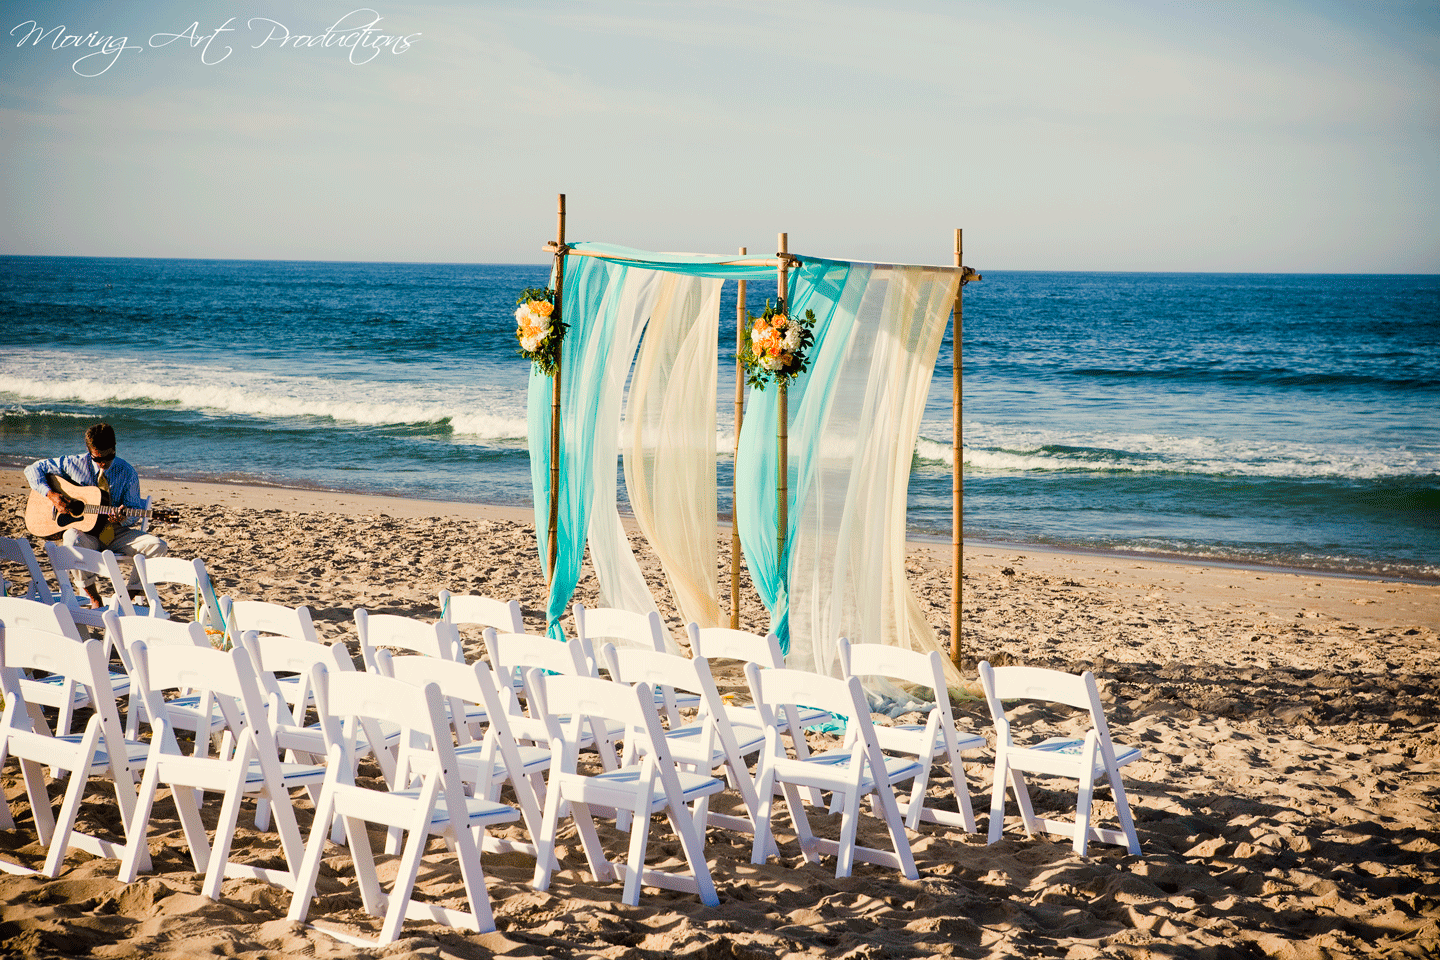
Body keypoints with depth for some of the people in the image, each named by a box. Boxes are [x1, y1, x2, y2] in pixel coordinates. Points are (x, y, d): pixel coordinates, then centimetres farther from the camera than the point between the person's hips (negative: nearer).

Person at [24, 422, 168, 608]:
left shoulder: (126, 472, 1)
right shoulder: (74, 464, 0)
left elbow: (134, 511, 0)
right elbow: (33, 469, 6)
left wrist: (124, 518, -25)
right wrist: (51, 494, -11)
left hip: (117, 532, 1)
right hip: (85, 532, -1)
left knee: (157, 546, -24)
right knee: (73, 540, -40)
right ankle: (95, 601, -22)